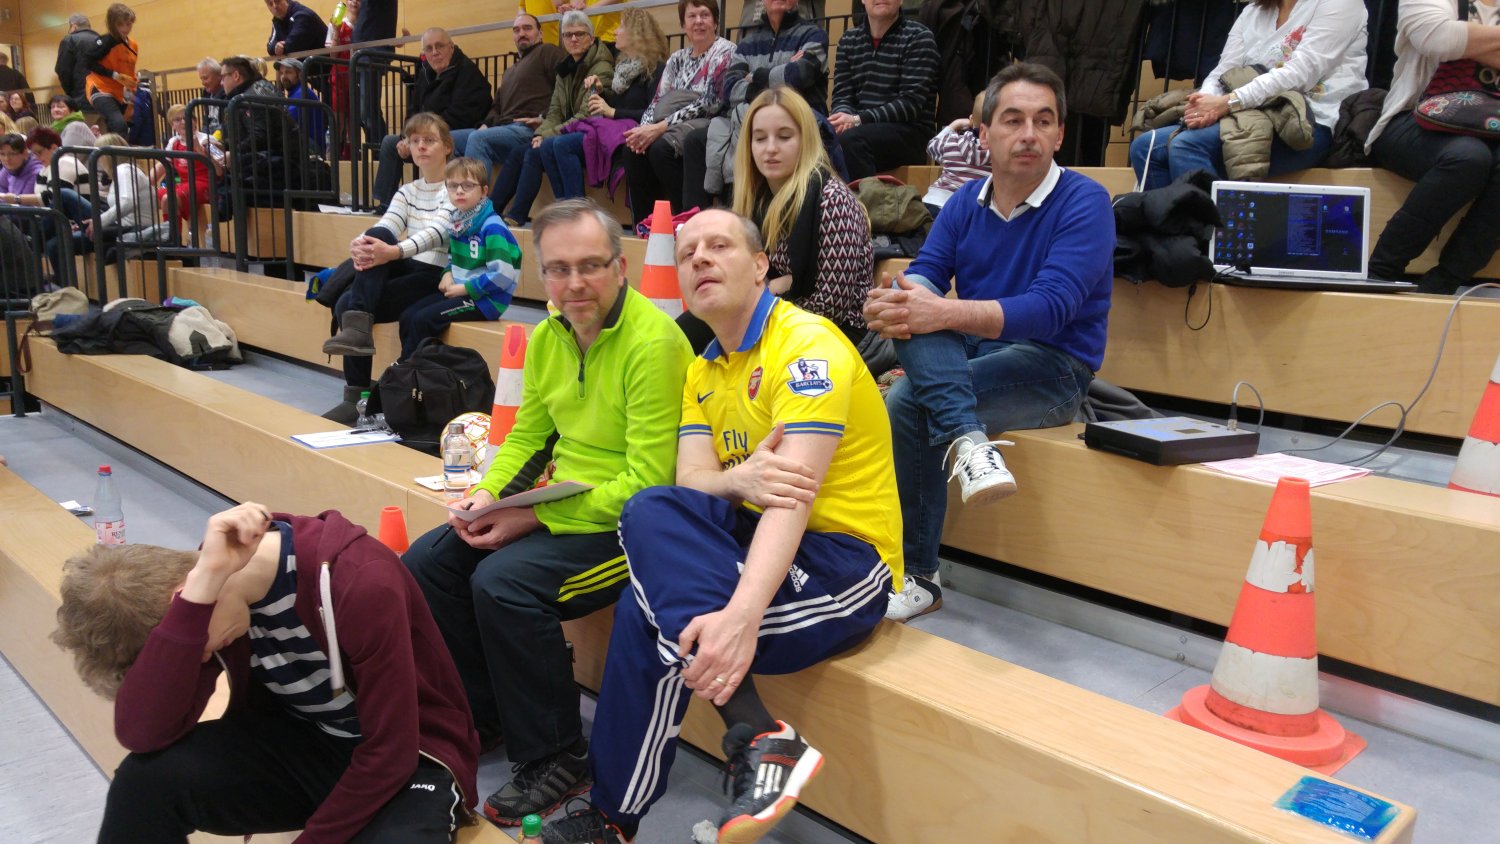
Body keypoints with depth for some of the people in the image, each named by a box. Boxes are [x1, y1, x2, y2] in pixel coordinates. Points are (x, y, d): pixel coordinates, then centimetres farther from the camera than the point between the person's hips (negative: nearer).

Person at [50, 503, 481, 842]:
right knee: (149, 775, -21)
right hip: (298, 740, 5)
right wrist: (204, 580, -35)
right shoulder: (218, 567, -11)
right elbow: (144, 735, -25)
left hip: (407, 759, -5)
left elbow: (389, 755, -21)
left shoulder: (361, 583, -27)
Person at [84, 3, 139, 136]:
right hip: (101, 90, -8)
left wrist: (132, 88, 5)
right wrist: (115, 75, -21)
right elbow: (89, 62, -15)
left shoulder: (133, 45, 10)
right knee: (119, 125, -30)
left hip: (120, 95, 8)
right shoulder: (106, 41, -12)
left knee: (114, 131, 11)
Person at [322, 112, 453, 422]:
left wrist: (394, 252, -41)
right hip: (405, 270, 7)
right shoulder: (406, 192, 16)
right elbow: (383, 229, -2)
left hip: (438, 277, -7)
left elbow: (436, 233, -22)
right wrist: (358, 245, -26)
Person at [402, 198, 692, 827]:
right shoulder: (548, 336, 5)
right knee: (427, 561, 3)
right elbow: (526, 435, 15)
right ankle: (483, 714, 21)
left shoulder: (653, 344, -21)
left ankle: (556, 762, -7)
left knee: (502, 583, -27)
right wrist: (488, 494, -5)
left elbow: (647, 484, -23)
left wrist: (536, 518, -22)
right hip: (559, 507, 9)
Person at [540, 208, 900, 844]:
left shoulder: (807, 344, -13)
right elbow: (691, 480, -2)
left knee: (650, 619, -26)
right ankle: (759, 734, -26)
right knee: (650, 511, -24)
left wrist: (742, 613, -41)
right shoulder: (703, 372, 13)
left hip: (845, 560, -7)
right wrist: (739, 482, -28)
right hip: (753, 537, 7)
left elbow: (793, 492, -27)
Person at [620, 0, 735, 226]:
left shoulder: (725, 52, -5)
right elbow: (658, 102, 12)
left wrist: (661, 127, -21)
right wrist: (646, 128, -12)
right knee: (633, 148, -20)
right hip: (677, 127, 6)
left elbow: (709, 104, -15)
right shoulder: (677, 58, 16)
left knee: (661, 148, -31)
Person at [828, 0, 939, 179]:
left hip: (910, 132, -4)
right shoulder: (848, 39, 14)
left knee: (850, 139, -33)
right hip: (861, 130, 4)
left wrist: (859, 119, -21)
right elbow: (842, 96, 8)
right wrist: (845, 117, -17)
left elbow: (911, 102, -11)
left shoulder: (919, 37, -1)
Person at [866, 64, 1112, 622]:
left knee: (907, 403, -27)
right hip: (973, 356, 6)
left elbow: (1050, 308, -23)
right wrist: (895, 301, -30)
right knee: (910, 308, -23)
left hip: (1054, 369, -5)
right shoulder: (966, 203, 8)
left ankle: (917, 575, -14)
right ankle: (967, 440, -34)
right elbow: (922, 274, -3)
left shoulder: (1084, 203, -10)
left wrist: (945, 312, -37)